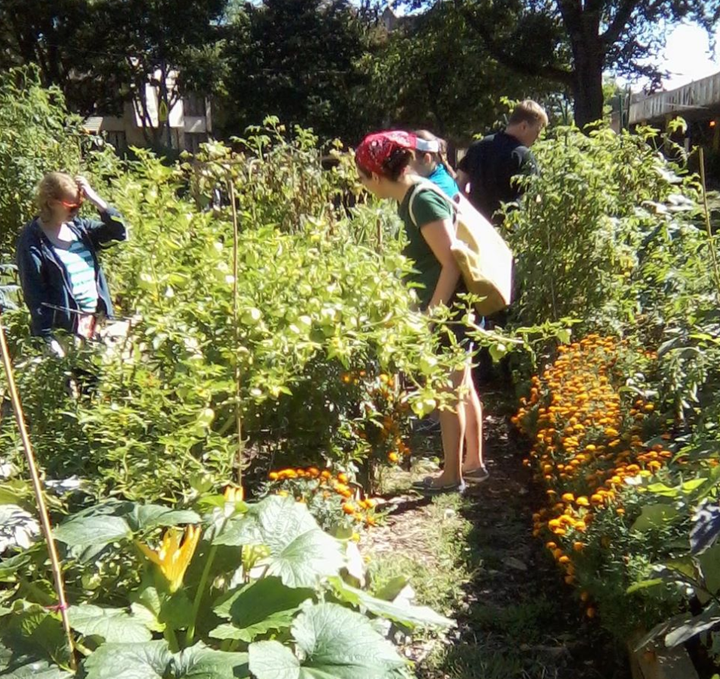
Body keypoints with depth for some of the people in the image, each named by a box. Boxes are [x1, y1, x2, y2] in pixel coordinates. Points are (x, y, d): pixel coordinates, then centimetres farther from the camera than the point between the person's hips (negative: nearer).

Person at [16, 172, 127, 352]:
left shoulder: (78, 226, 5)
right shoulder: (33, 241, -12)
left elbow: (120, 232, 2)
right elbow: (34, 294, -14)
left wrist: (96, 200, -10)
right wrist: (47, 338, -17)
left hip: (94, 320, 6)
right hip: (65, 328, -6)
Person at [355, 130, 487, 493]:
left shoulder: (423, 202, -21)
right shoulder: (411, 197, 8)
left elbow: (451, 265, -24)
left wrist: (431, 315, -20)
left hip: (448, 308, -10)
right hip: (452, 307, 10)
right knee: (463, 386, 18)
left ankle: (451, 476, 19)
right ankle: (474, 463, 33)